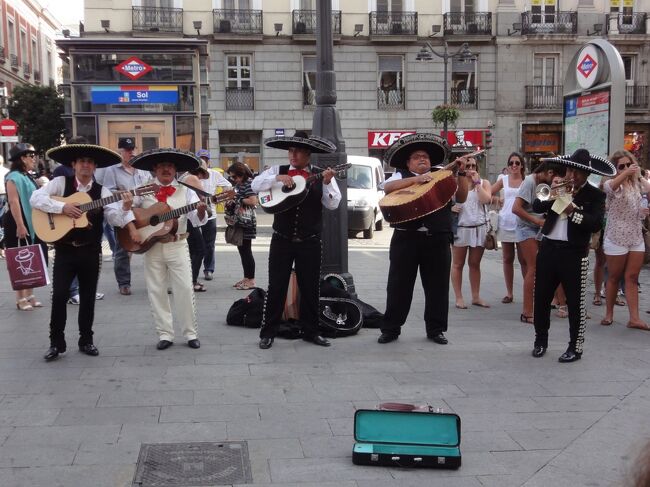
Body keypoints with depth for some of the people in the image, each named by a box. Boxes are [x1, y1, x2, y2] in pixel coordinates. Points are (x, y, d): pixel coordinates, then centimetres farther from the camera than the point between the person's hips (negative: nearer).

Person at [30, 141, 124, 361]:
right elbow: (35, 198, -12)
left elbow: (115, 219, -8)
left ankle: (86, 340, 23)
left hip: (91, 252, 2)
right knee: (59, 295, -6)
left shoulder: (102, 191, 3)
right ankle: (56, 342, 9)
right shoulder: (60, 183, 0)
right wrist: (62, 207, -21)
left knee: (88, 297, 9)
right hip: (65, 250, -2)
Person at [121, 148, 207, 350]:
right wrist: (132, 227, -13)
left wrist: (201, 211, -28)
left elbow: (197, 220, -6)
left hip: (177, 246, -1)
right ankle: (165, 334, 14)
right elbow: (125, 207, 2)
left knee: (185, 289, -2)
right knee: (156, 291, 5)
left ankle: (191, 333, 10)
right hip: (152, 246, 1)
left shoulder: (185, 192, 2)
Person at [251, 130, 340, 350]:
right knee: (276, 287, 2)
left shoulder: (321, 175, 2)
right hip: (282, 240, 0)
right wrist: (277, 178, -21)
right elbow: (255, 185, -8)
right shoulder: (278, 170, 3)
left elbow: (333, 204, -6)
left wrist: (326, 183, -21)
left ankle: (310, 331, 23)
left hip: (310, 242, 1)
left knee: (310, 288, 9)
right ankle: (268, 333, 11)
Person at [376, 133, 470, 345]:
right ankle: (390, 329, 13)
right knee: (399, 285, 3)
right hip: (406, 238, -2)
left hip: (438, 240, 2)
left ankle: (435, 329, 19)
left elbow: (461, 198, 9)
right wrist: (416, 179, -20)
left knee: (437, 286, 6)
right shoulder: (401, 177, 8)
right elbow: (387, 187, -13)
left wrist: (461, 173, -2)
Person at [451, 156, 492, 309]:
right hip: (460, 228, -2)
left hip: (479, 228, 2)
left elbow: (486, 200, -11)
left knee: (475, 264, 10)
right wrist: (450, 207, -15)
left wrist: (477, 182, -8)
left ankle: (476, 297, 19)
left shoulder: (483, 183, 6)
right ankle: (458, 298, 10)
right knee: (458, 264, 4)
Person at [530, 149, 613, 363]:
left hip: (574, 253, -4)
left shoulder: (595, 195, -1)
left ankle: (575, 347, 11)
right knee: (541, 297, 11)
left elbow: (596, 224, -15)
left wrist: (572, 211, -22)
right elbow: (536, 207, 1)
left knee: (576, 302, 0)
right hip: (548, 248, 4)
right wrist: (551, 195, -15)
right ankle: (541, 340, 26)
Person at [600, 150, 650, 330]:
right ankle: (609, 314, 19)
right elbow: (610, 187, -33)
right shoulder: (611, 184, -10)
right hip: (616, 238, -4)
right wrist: (626, 173, -49)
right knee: (614, 277, 6)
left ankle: (634, 318, 3)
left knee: (632, 278, 4)